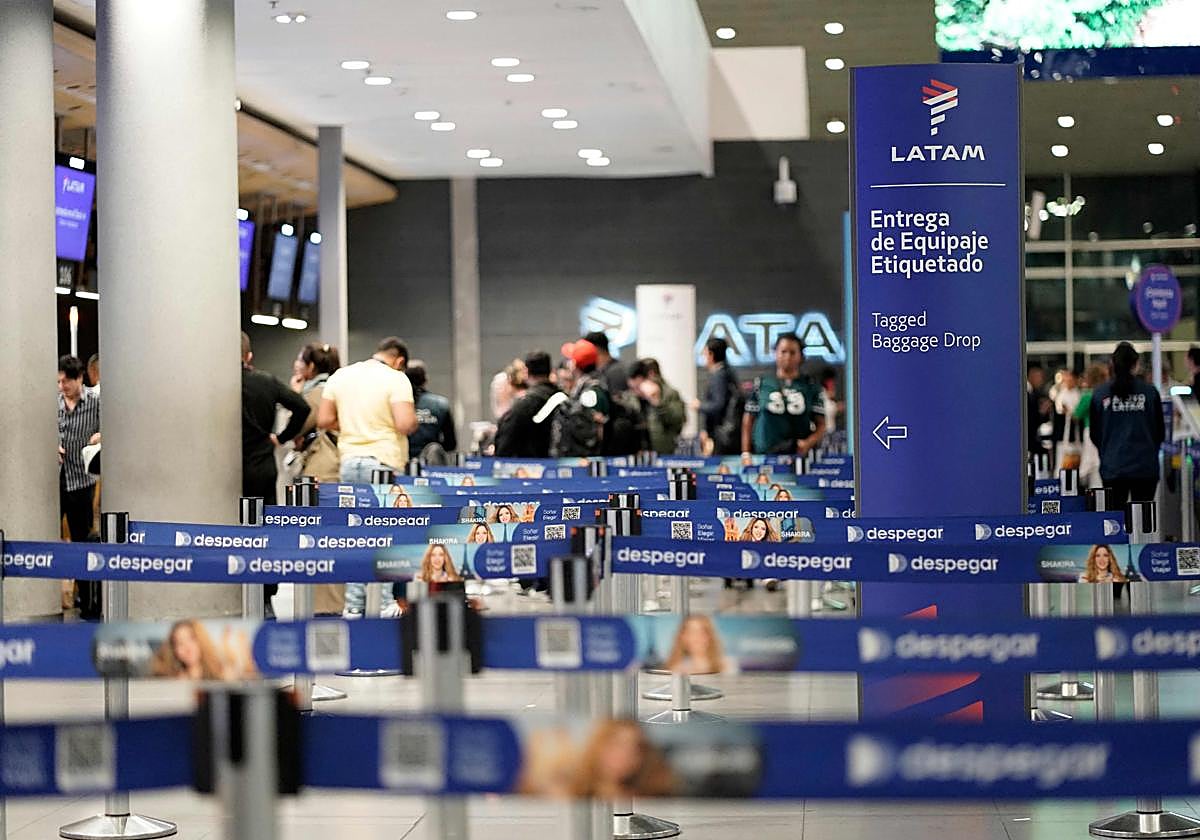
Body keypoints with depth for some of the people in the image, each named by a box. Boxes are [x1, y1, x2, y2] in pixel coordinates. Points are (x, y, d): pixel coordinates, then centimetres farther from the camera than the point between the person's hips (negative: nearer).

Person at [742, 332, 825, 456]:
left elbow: (821, 425, 8)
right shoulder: (761, 385, 8)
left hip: (799, 455, 0)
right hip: (764, 455, 0)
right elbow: (748, 423, 11)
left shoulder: (810, 387, 9)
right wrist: (746, 454, 2)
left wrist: (809, 442, -11)